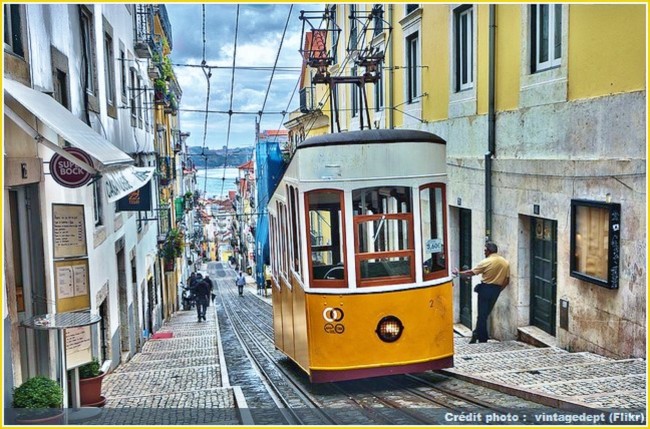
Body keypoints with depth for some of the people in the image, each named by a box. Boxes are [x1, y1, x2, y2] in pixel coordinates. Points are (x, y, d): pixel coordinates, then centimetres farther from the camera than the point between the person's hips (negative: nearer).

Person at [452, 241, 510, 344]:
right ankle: (477, 334, 19)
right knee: (485, 314, 15)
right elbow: (506, 280, 3)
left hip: (485, 288, -5)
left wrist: (458, 273, 7)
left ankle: (482, 339, 8)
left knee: (482, 315, 4)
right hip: (496, 291, 5)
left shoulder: (486, 262, -11)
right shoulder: (505, 263, 3)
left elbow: (471, 272, -6)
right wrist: (498, 290, 13)